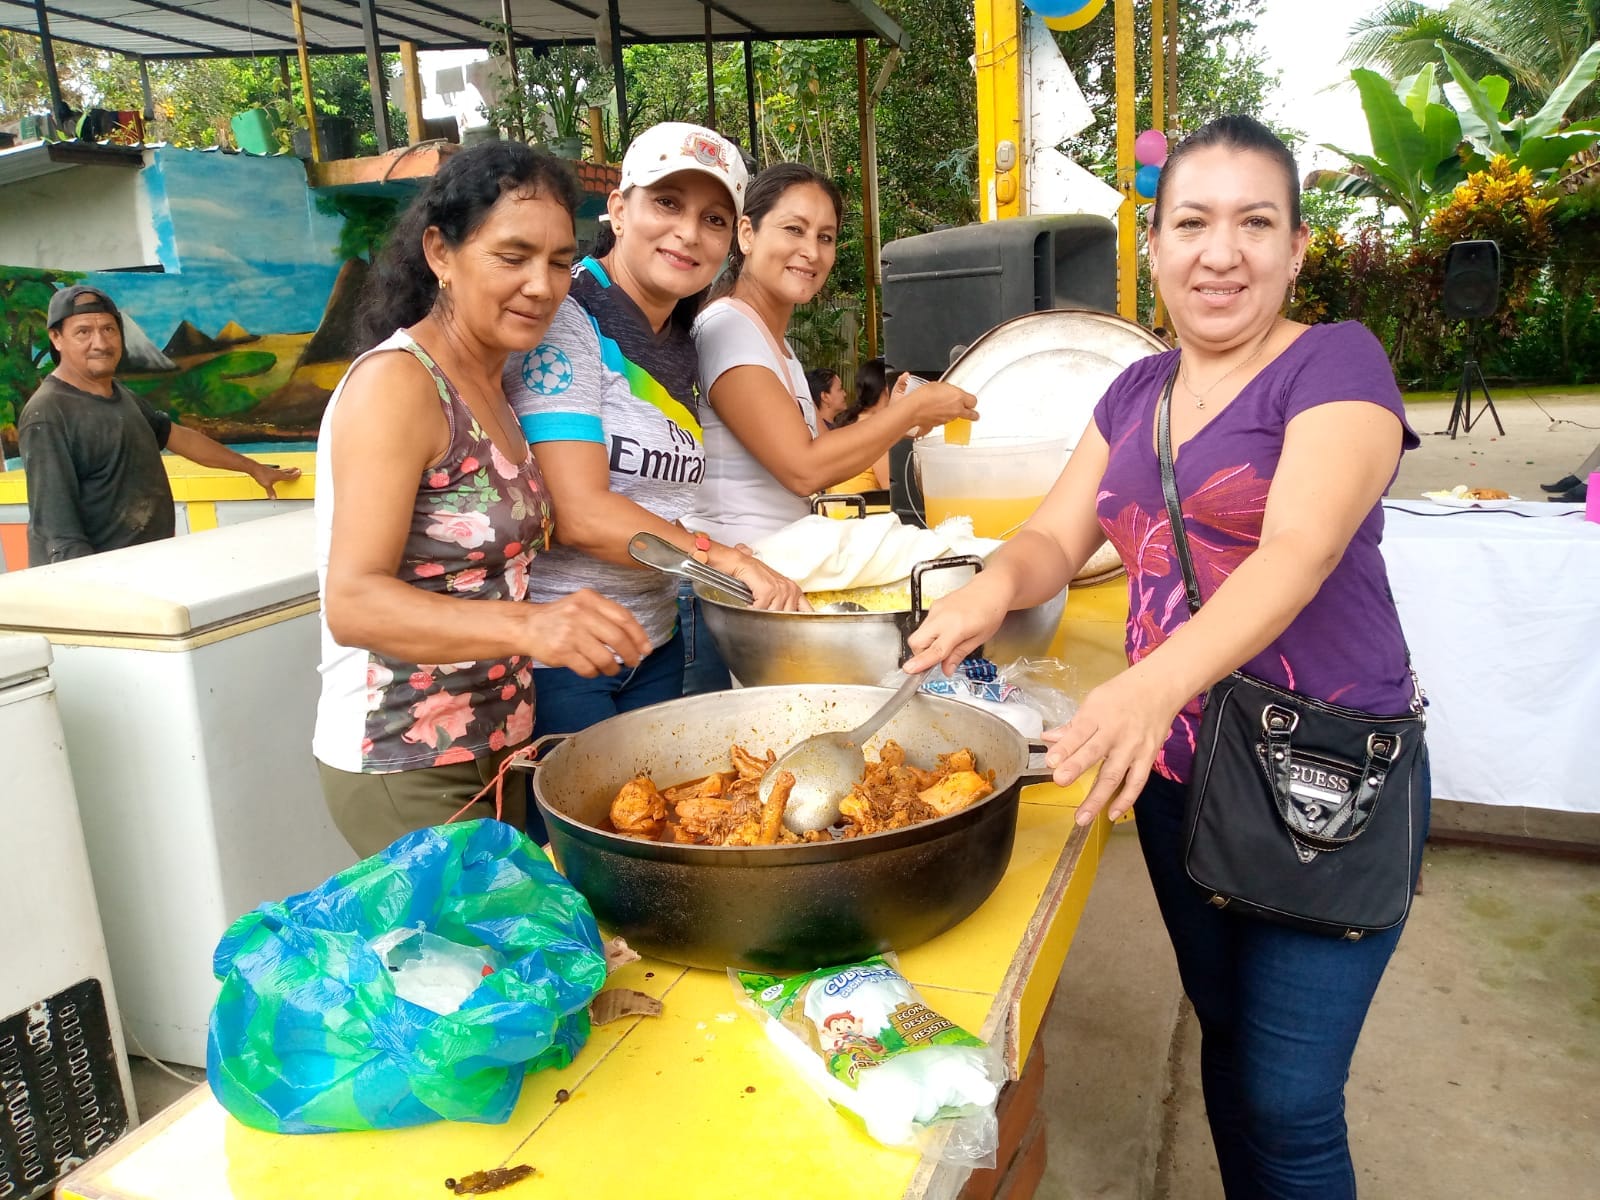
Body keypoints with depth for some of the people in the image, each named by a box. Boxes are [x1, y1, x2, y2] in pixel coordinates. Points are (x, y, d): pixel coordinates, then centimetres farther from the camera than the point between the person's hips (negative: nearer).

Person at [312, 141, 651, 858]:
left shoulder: (493, 385, 9)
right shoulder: (394, 382, -17)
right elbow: (353, 602, -25)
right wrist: (525, 625, -40)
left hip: (497, 749, 8)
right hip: (406, 770, -8)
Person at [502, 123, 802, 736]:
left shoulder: (679, 347, 9)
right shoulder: (561, 323, -15)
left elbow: (655, 506, 11)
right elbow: (580, 516, -21)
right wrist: (725, 559, -16)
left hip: (656, 648, 8)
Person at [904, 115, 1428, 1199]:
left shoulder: (1337, 365, -9)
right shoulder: (1137, 393, 10)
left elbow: (1299, 552, -25)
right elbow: (1056, 538, 5)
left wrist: (1157, 681, -41)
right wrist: (999, 583, -19)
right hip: (1176, 768, 6)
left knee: (1289, 1104, 0)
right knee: (1225, 1040, 20)